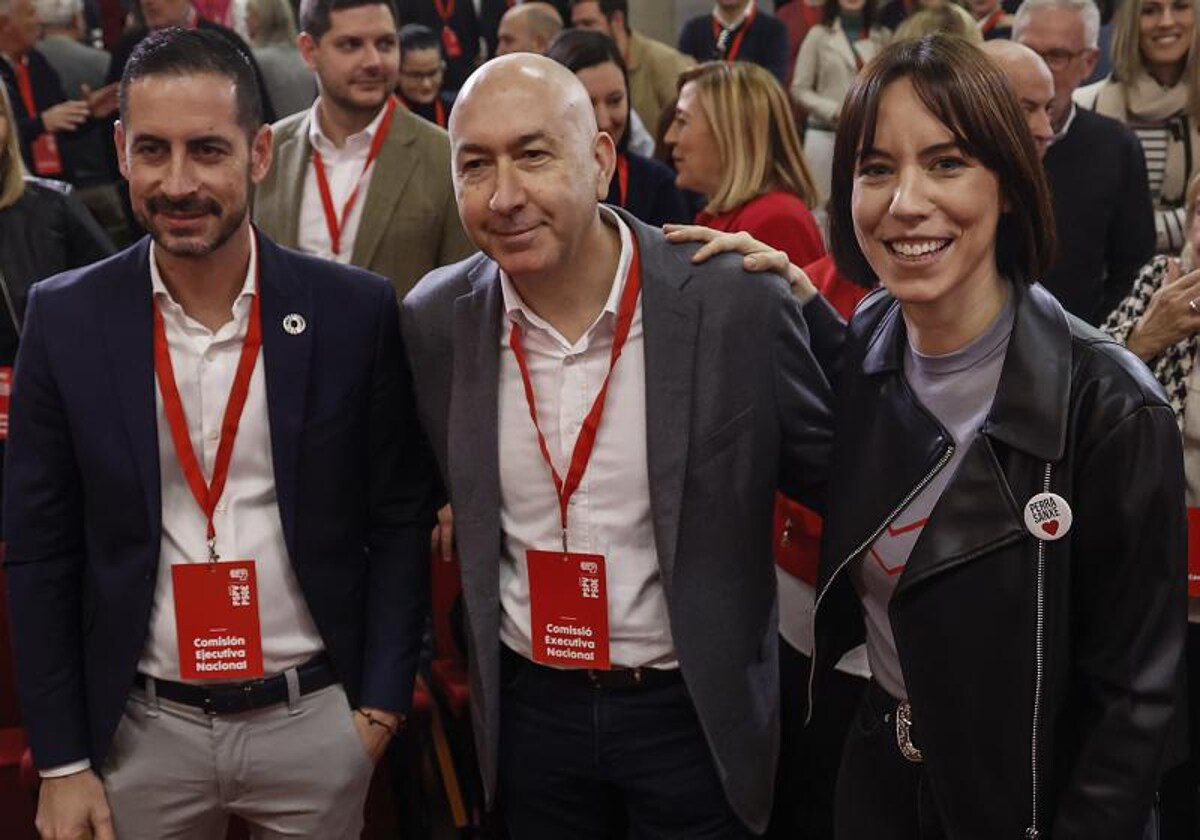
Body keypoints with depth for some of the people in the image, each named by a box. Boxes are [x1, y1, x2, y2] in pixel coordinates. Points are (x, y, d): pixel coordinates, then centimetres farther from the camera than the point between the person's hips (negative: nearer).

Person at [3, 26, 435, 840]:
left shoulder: (356, 310, -7)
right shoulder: (66, 319, -5)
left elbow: (401, 520, 1)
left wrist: (381, 705, -3)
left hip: (316, 719, 0)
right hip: (141, 729, 1)